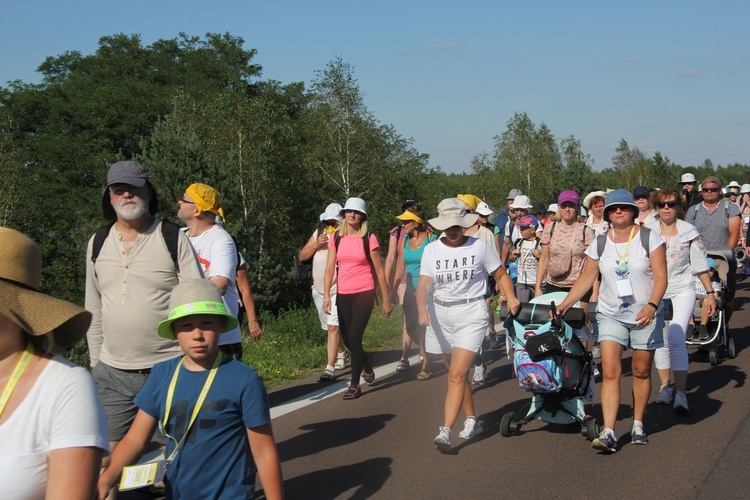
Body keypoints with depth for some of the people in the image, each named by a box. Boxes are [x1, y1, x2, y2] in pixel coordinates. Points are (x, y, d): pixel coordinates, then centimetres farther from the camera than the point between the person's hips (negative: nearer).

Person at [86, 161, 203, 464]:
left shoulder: (172, 238, -3)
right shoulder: (98, 243, 10)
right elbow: (94, 310, 17)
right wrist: (95, 363, 16)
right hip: (112, 373, 4)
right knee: (107, 454, 5)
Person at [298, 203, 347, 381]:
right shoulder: (318, 233, 5)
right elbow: (302, 256, 4)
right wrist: (317, 244, -11)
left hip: (337, 290, -6)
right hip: (319, 289, 6)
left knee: (333, 327, -14)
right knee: (331, 327, 19)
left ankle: (330, 368, -14)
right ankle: (341, 356, 40)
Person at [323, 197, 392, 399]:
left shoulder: (369, 239, -5)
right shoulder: (336, 238, 4)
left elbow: (379, 270, -2)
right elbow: (330, 268, 3)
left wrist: (386, 299, -1)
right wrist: (326, 295, -6)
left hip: (364, 293, -4)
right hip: (343, 294, 4)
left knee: (354, 337, -10)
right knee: (347, 339, 9)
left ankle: (355, 385, 3)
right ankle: (366, 362, 42)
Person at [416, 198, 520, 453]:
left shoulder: (479, 247, -2)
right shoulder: (432, 250, 2)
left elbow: (501, 275, 7)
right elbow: (423, 284, -7)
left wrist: (511, 298, -10)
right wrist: (422, 309, -26)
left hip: (471, 313, -4)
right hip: (441, 314, 4)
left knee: (457, 374, -14)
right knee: (456, 372, 15)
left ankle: (445, 431, -19)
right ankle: (472, 419, 32)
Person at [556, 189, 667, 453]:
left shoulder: (649, 237, -5)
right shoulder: (600, 243, 3)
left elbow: (660, 276, -10)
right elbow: (587, 277, 8)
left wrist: (652, 305, -24)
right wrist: (565, 304, 0)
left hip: (645, 314, -1)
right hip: (611, 314, 1)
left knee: (641, 371, 8)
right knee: (610, 371, -10)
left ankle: (638, 424, 26)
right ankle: (609, 433, -14)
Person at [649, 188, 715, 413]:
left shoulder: (689, 231, 2)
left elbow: (700, 264, 6)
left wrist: (710, 293, 6)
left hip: (682, 290, -1)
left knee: (677, 339, -14)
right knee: (660, 340, 6)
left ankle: (680, 392, -12)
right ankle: (664, 386, 21)